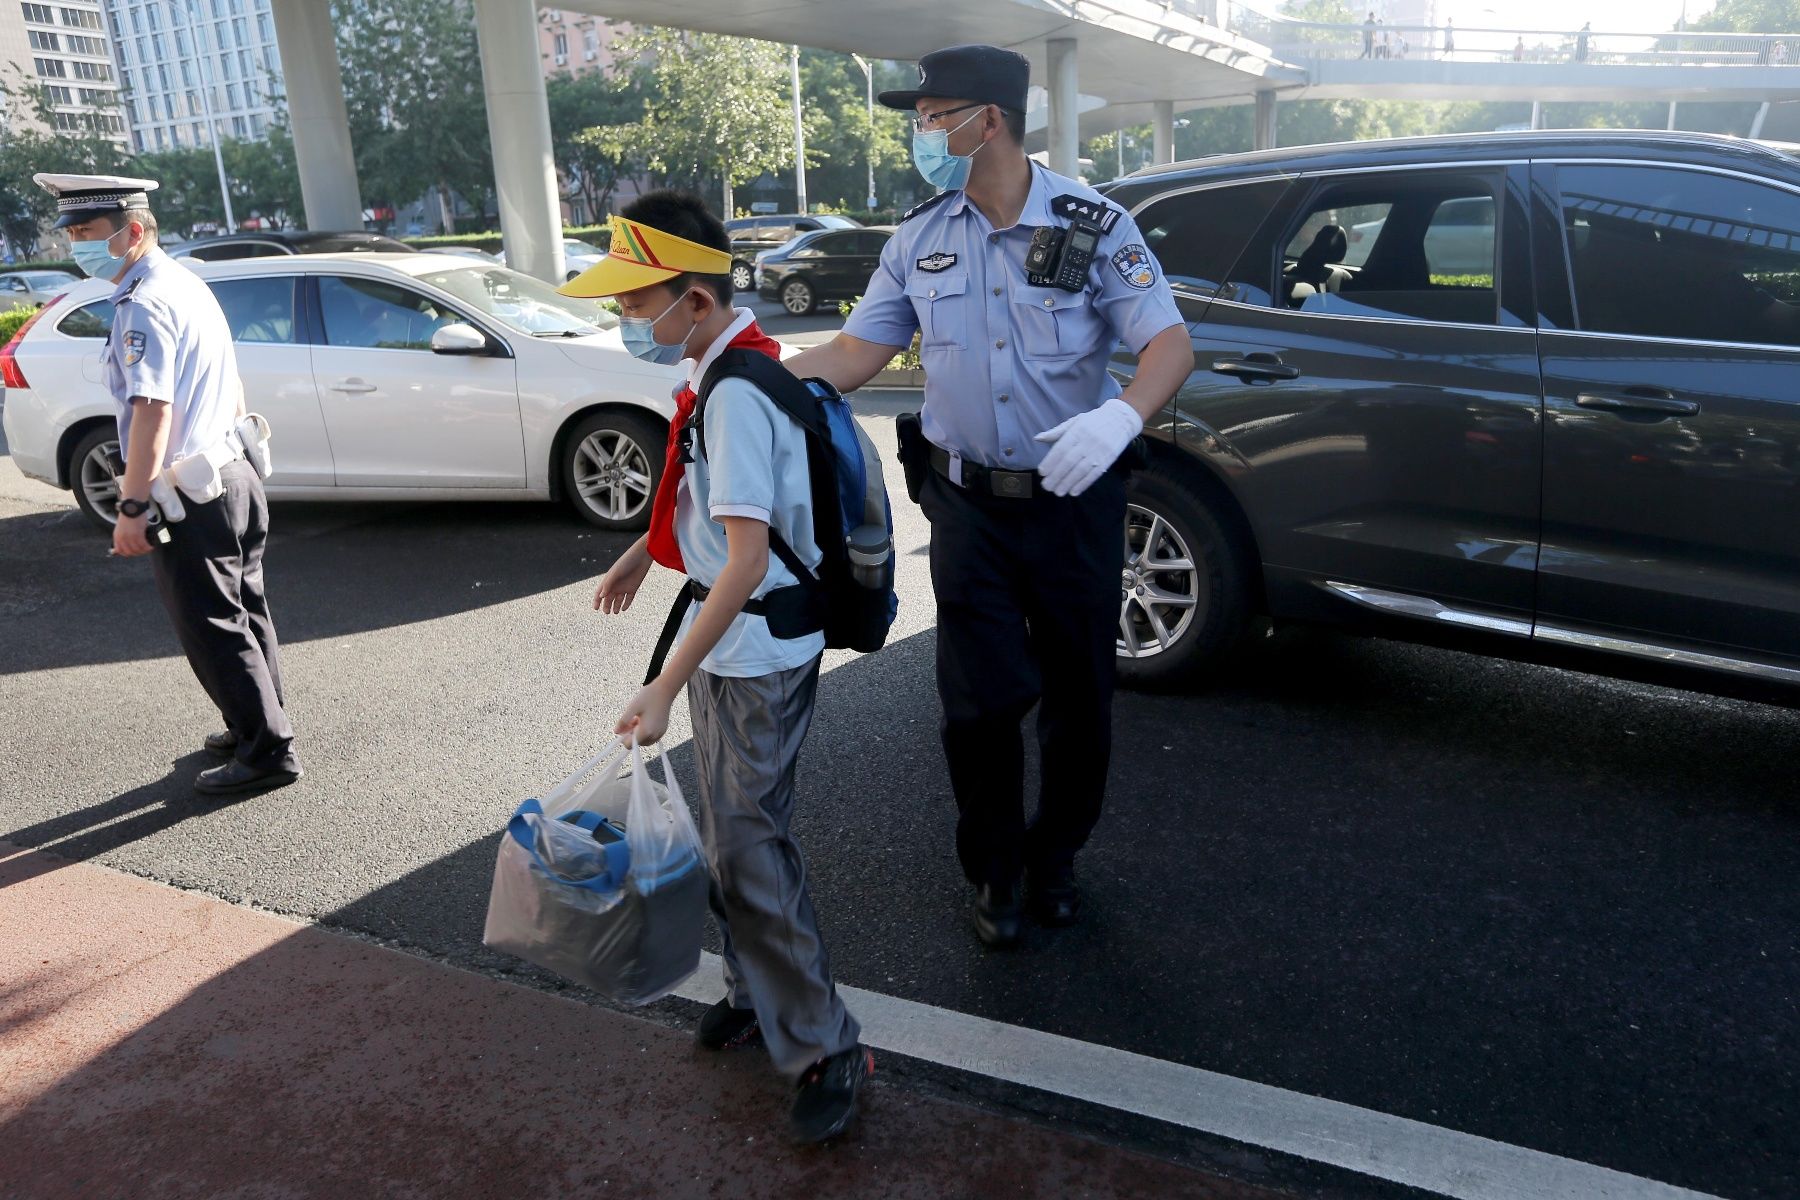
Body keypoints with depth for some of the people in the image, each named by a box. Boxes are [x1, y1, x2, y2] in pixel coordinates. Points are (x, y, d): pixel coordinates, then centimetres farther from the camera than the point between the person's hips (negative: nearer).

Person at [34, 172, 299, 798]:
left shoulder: (144, 305, -17)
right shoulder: (187, 283, 12)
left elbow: (151, 412, -24)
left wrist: (133, 506, -23)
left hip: (188, 496, -10)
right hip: (233, 476, 10)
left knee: (212, 628, -1)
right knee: (244, 612, 18)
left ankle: (268, 752, 7)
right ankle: (257, 726, 31)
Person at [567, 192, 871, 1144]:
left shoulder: (734, 391, -23)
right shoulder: (728, 364, 6)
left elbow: (748, 557, -29)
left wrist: (664, 688, -29)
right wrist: (643, 550, 30)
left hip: (757, 651, -10)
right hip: (728, 637, 10)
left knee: (744, 844, -3)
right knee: (735, 832, 19)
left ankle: (823, 1049, 11)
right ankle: (757, 988, 38)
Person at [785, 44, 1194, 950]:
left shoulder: (1092, 226, -8)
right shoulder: (919, 239, 2)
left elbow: (1169, 345, -14)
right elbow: (853, 354, 2)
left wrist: (1120, 416, -34)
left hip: (1074, 502, -1)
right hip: (968, 507, 2)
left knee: (1078, 696, 11)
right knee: (980, 701, 4)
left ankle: (1054, 859, 35)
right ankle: (993, 870, 27)